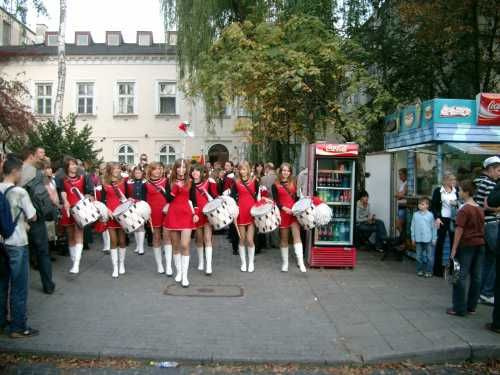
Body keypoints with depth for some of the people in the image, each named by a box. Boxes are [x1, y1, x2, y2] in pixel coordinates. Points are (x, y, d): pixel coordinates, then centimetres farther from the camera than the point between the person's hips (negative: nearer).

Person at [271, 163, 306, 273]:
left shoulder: (293, 183, 12)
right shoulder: (275, 185, 2)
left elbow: (295, 198, 16)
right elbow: (276, 201, -5)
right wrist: (284, 208, -19)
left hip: (294, 212, 2)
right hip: (283, 213, -1)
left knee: (297, 236, -13)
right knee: (284, 239, 6)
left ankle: (301, 262, -18)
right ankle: (285, 263, 18)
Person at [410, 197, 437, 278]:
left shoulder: (430, 215, -5)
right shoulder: (415, 215, 1)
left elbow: (433, 228, 0)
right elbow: (413, 227, 6)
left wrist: (434, 239, 0)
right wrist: (413, 238, 5)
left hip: (428, 239, -2)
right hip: (418, 239, 2)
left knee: (429, 256, 5)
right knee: (419, 256, 10)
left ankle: (429, 271, 15)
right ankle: (420, 270, 22)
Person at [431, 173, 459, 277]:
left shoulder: (456, 191, 6)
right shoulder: (438, 190, -3)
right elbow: (433, 205, -4)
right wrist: (437, 218, -14)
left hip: (454, 219, 3)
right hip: (442, 219, -3)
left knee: (454, 242, 4)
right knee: (440, 243, 2)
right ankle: (438, 268, 10)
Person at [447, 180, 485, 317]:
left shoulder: (464, 210, -13)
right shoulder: (480, 209, 11)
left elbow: (459, 230, -16)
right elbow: (482, 228, 16)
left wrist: (454, 249, -13)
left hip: (466, 245, -7)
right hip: (480, 244, 8)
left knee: (461, 276, -2)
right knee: (476, 276, 10)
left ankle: (459, 309, 1)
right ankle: (471, 306, 18)